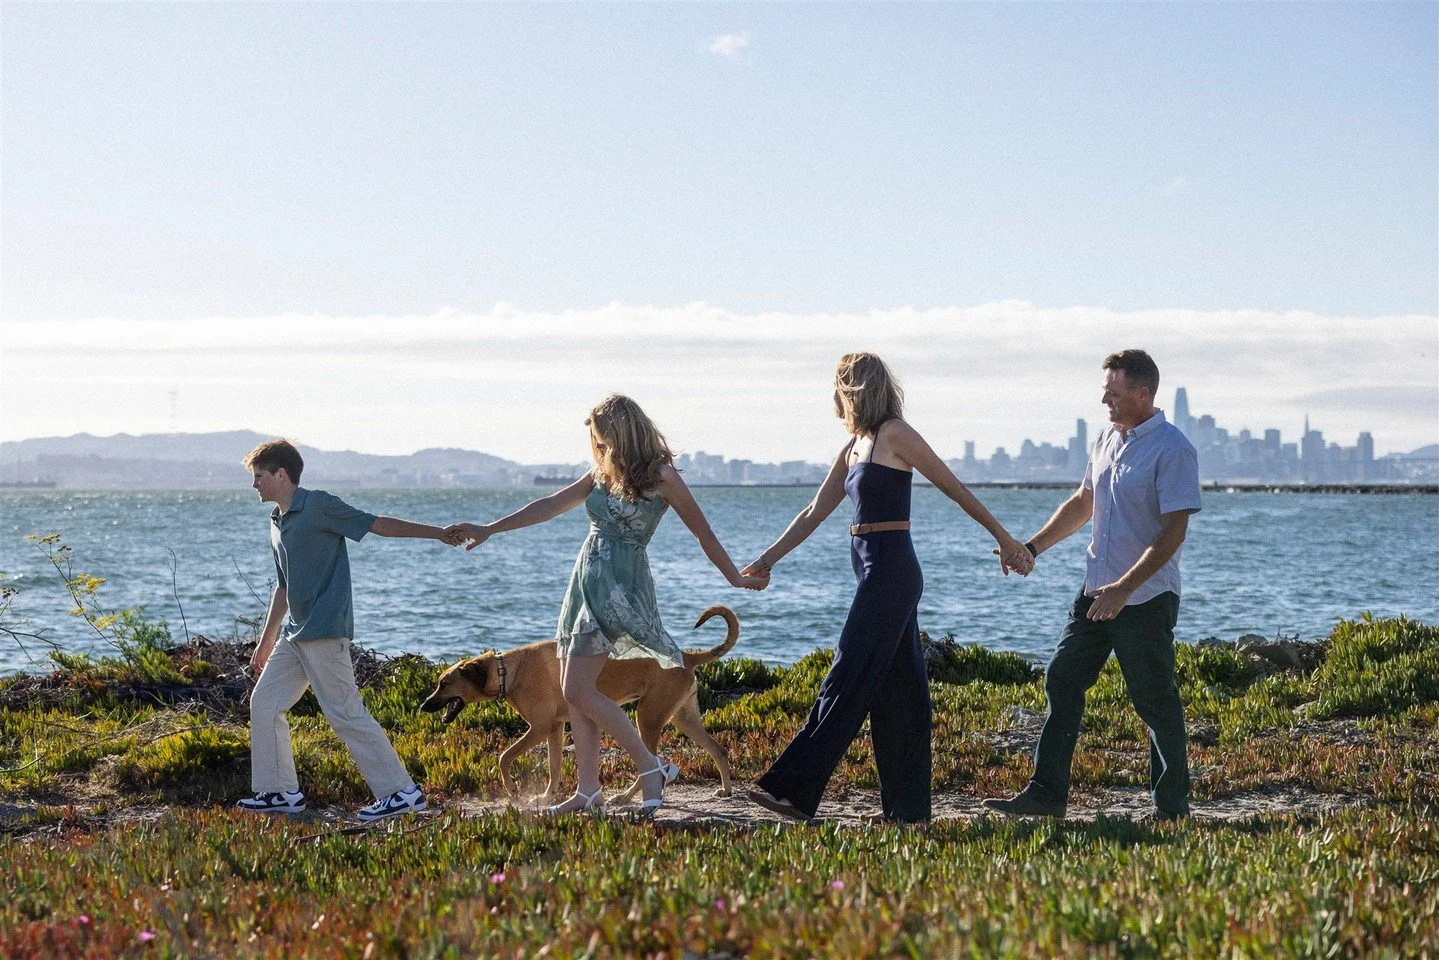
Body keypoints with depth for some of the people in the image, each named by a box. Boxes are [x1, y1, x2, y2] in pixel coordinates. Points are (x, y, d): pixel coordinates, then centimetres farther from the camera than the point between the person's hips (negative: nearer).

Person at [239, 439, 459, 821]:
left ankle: (401, 792, -8)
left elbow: (379, 524, -11)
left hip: (325, 632, -9)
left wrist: (439, 533, -16)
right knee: (263, 702, 7)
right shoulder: (277, 525, 17)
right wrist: (266, 642, 30)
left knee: (345, 712, -11)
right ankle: (281, 792, 13)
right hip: (294, 633, 9)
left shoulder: (318, 506, -9)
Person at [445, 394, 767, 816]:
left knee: (578, 690, -14)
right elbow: (551, 505, 16)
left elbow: (702, 530, -1)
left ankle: (652, 768, -6)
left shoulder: (660, 476, -8)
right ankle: (588, 791, 9)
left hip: (620, 587, -8)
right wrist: (489, 529, 15)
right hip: (587, 580, 8)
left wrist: (735, 577, 5)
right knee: (574, 691, 5)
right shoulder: (602, 473, 13)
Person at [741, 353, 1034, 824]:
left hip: (889, 571, -9)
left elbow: (954, 488, -4)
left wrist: (1004, 538, 0)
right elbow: (814, 513, 20)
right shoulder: (855, 445, 18)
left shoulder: (895, 434, -8)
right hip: (877, 573, 9)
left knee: (847, 680, -8)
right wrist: (767, 559, 15)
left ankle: (795, 789, -8)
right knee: (897, 691, 9)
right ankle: (906, 807, 12)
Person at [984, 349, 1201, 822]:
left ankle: (1172, 806, 12)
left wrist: (1124, 589, -26)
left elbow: (1173, 531, -20)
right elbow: (1081, 504, 22)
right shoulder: (1106, 439, 10)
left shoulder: (1173, 450, -15)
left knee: (1155, 701, 0)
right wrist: (1031, 547, 13)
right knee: (1062, 681, 4)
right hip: (1096, 591, 8)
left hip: (1146, 599, -8)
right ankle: (1047, 792, 7)